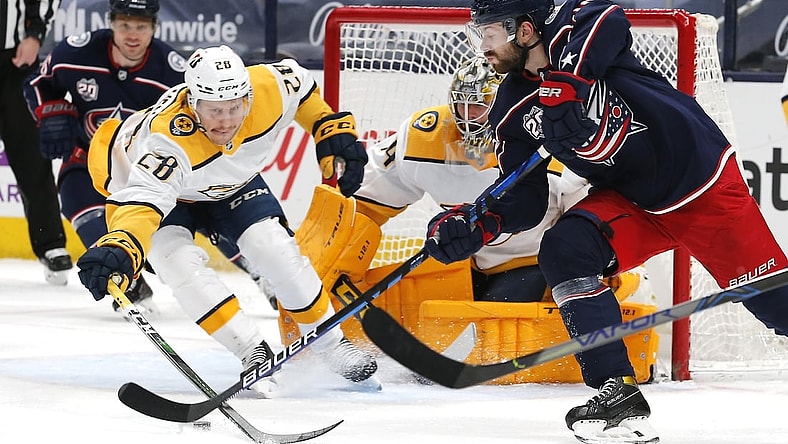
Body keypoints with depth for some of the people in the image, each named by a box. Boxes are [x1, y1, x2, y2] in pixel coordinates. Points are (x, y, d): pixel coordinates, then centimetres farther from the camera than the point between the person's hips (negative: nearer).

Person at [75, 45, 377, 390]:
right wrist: (120, 250, -76)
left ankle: (330, 342, 9)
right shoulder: (168, 138, -46)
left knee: (277, 250, -11)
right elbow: (143, 200, -59)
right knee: (182, 264, -27)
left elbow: (301, 85, -7)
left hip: (230, 180, 4)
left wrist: (334, 132, -6)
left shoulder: (269, 89, -32)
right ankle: (253, 354, -14)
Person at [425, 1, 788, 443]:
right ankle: (617, 392, -19)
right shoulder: (513, 111, -1)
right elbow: (527, 201, 0)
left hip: (704, 179, -5)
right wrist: (477, 225, -17)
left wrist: (565, 81, -44)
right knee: (563, 251, -20)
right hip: (630, 203, 5)